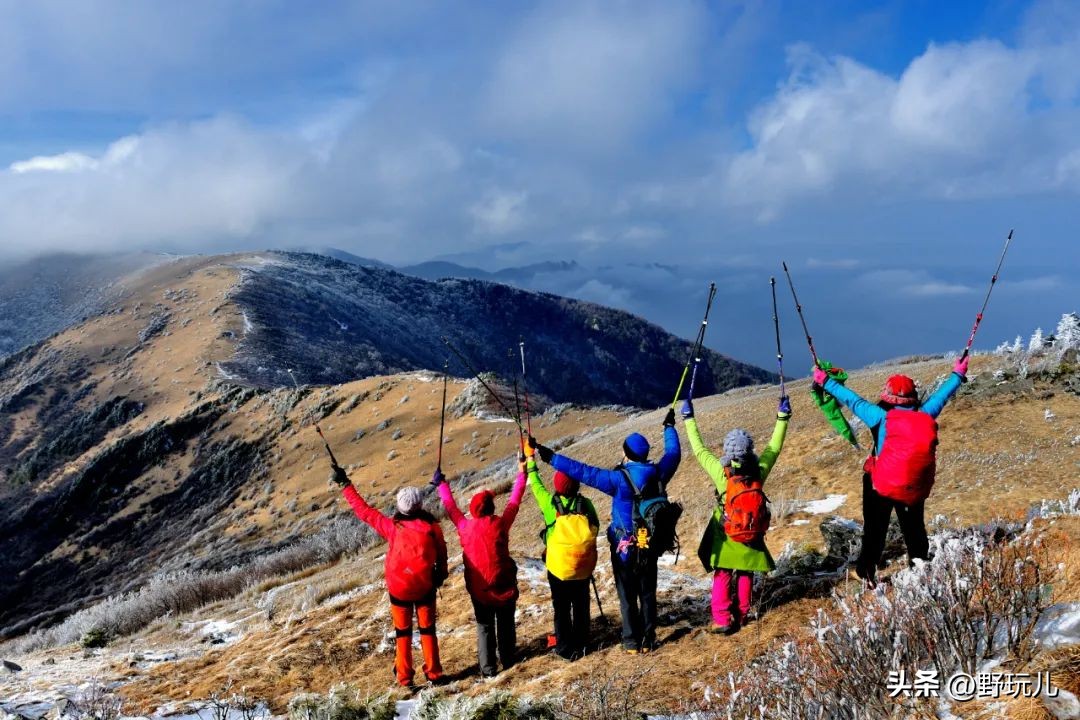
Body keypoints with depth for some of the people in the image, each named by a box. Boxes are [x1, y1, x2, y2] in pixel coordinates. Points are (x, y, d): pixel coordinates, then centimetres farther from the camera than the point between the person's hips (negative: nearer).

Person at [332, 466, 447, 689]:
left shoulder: (393, 527, -15)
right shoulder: (431, 526, -13)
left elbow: (364, 510, -11)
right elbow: (441, 552, 1)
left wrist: (345, 485, -5)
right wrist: (441, 572, 20)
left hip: (399, 589, 0)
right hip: (425, 587, 1)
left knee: (403, 631, 15)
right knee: (427, 629, 17)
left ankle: (405, 678, 17)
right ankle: (433, 673, 22)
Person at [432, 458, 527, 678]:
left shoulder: (465, 527, -10)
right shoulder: (500, 524, -14)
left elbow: (451, 507, 5)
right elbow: (514, 502, -3)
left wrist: (441, 485, 20)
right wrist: (522, 474, 8)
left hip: (478, 586, 1)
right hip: (503, 584, -1)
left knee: (484, 626, 12)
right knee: (506, 623, 18)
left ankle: (488, 668, 12)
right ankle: (508, 660, 29)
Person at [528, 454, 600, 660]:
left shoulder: (550, 504, -13)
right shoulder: (585, 503, -9)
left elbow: (537, 485, 3)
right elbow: (595, 527, 2)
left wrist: (531, 463, 17)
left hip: (559, 566, -2)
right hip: (584, 567, 2)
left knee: (562, 608, 10)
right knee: (581, 605, 16)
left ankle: (565, 648, 15)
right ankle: (581, 645, 26)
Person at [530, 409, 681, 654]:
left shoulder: (620, 479, -24)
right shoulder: (658, 474, -10)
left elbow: (582, 471, -27)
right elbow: (673, 453, 11)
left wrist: (549, 456, -25)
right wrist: (669, 427, 28)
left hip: (625, 548, -4)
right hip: (650, 546, 4)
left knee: (627, 596, 9)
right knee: (648, 593, 16)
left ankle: (632, 642, 14)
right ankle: (648, 640, 22)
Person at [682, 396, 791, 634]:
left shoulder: (722, 474, -24)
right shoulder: (759, 472, -19)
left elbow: (699, 450, -13)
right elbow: (774, 447, -5)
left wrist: (689, 418, -5)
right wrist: (782, 417, 3)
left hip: (726, 537, -2)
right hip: (751, 537, 2)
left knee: (722, 577, 10)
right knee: (745, 575, 20)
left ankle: (722, 620, 6)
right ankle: (743, 614, 28)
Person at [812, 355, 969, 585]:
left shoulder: (883, 418, -16)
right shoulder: (926, 417, -6)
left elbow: (853, 400, -10)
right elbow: (940, 395, 10)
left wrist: (826, 382, 0)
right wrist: (958, 375, 28)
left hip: (882, 487, -3)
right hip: (916, 489, 3)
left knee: (875, 531, 6)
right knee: (914, 529, 21)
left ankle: (866, 572, 2)